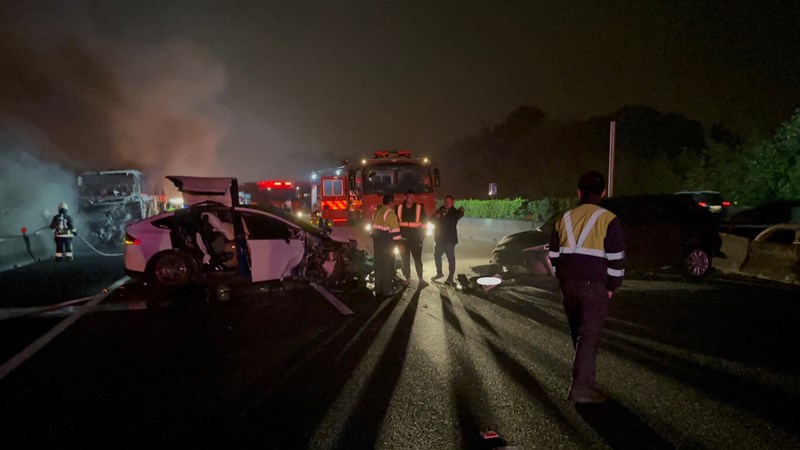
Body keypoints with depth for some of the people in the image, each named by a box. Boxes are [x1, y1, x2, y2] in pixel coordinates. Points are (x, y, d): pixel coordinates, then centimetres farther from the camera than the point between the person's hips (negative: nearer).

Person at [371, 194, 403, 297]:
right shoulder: (390, 213, -15)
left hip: (377, 242, 8)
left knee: (378, 264, 13)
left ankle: (378, 288, 18)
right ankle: (387, 289, 5)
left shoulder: (377, 212, 10)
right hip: (387, 243, -8)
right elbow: (395, 230, -18)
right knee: (388, 265, 1)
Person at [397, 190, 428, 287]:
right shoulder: (399, 208, 3)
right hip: (403, 238, 2)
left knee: (417, 258, -2)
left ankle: (421, 278, 3)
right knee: (405, 258, 7)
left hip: (415, 238, -2)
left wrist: (422, 235, -3)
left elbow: (424, 221, 3)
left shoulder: (418, 208, 0)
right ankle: (407, 278, 16)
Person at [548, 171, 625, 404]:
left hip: (569, 284, 5)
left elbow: (554, 255, 13)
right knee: (589, 336, -3)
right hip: (594, 286, -5)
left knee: (579, 334, 18)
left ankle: (586, 378, 30)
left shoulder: (565, 219, 9)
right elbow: (616, 259, -10)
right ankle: (581, 388, -6)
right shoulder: (607, 219, -8)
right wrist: (612, 286, 1)